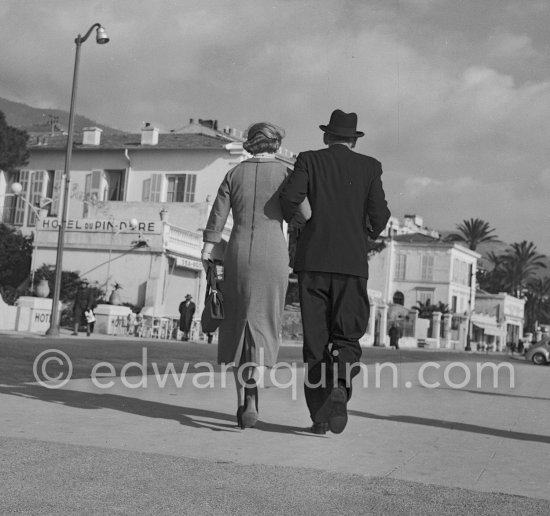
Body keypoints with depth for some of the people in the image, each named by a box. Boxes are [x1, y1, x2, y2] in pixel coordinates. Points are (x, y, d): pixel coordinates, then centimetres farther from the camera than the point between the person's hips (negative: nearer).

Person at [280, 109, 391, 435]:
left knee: (315, 340, 7)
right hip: (352, 263, 0)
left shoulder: (309, 160, 6)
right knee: (346, 337, 6)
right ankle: (340, 386, -23)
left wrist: (289, 222, 11)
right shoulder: (369, 166, 7)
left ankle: (319, 415, 5)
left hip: (313, 260, 1)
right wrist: (372, 232, 21)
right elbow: (379, 213, -1)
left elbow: (291, 196, -10)